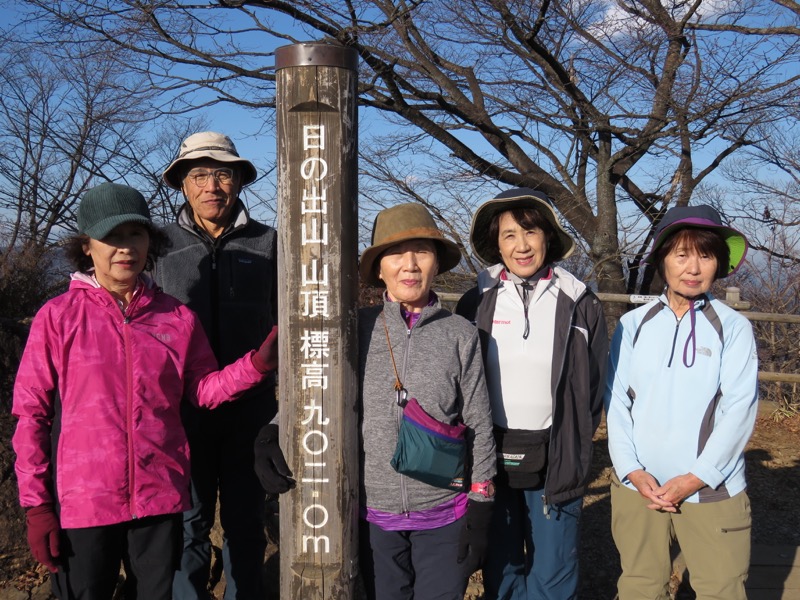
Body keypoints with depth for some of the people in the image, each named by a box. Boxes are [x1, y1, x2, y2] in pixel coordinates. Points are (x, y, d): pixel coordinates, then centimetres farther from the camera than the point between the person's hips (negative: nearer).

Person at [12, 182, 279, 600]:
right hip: (82, 503, -2)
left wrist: (259, 362, -10)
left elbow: (204, 390, 7)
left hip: (161, 501, 3)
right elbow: (30, 413, -3)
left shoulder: (178, 318, 2)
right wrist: (36, 504, -5)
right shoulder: (58, 316, -5)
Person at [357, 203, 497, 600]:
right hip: (373, 512, 1)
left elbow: (479, 428, -1)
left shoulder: (460, 335, -5)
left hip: (444, 514, 0)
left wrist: (480, 510, -1)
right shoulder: (357, 330, -3)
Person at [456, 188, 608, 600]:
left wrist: (573, 448, 2)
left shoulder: (580, 305, -1)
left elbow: (594, 387, 5)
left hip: (556, 462, -1)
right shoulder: (476, 304, 1)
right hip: (492, 459, 1)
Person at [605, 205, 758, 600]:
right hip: (637, 487, 2)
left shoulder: (734, 327, -2)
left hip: (712, 490, -2)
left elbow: (738, 410, -7)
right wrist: (632, 471, -7)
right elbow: (616, 401, 3)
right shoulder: (632, 325, 4)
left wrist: (695, 478, -11)